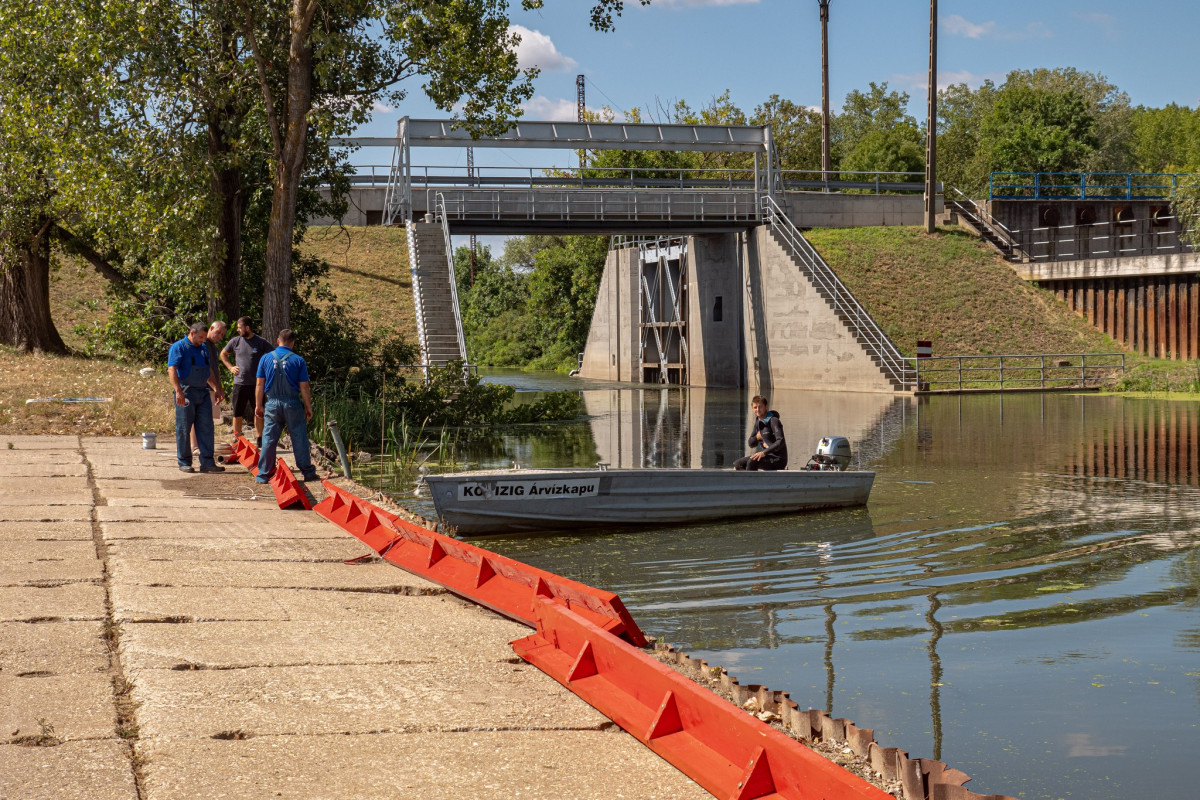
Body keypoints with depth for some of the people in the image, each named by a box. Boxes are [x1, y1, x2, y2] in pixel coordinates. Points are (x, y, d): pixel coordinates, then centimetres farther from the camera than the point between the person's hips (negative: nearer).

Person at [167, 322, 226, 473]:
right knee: (184, 429, 0)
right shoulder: (179, 347, -5)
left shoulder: (203, 348, 18)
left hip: (203, 392, 7)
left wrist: (216, 389, 20)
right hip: (186, 393, -6)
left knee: (206, 427, 2)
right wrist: (178, 391, -25)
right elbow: (172, 370, -15)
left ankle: (207, 462, 4)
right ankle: (184, 462, 8)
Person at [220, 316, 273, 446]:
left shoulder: (261, 342, -3)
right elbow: (223, 354, 20)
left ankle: (259, 440, 13)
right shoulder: (235, 341, 4)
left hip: (256, 383, -2)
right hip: (239, 382, 2)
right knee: (237, 415, 5)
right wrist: (230, 367, 6)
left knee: (259, 414, 4)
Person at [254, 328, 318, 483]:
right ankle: (308, 472, 11)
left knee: (268, 440, 5)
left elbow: (259, 384, 4)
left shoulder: (266, 359, 2)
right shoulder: (298, 361, -3)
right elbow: (304, 387, -2)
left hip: (272, 404, 1)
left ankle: (263, 475, 7)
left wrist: (258, 405, 12)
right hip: (293, 404, -1)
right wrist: (308, 407, 7)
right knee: (299, 439, 6)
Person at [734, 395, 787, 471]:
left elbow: (780, 442, -26)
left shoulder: (773, 421, -15)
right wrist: (757, 437, -6)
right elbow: (751, 443, 17)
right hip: (768, 456, 9)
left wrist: (764, 452, -34)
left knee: (752, 462, -31)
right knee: (737, 464, 1)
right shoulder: (758, 422, 11)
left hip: (778, 459, -9)